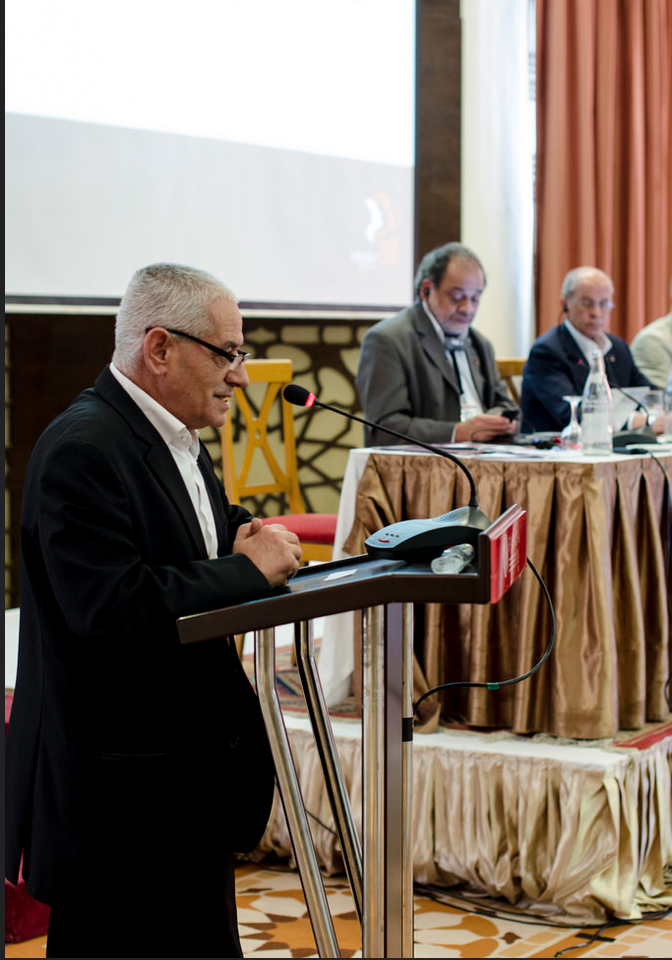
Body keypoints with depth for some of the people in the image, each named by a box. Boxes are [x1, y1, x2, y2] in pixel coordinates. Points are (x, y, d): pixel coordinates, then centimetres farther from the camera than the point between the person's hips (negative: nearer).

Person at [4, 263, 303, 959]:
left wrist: (241, 534, 2)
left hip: (185, 772, 10)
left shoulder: (175, 438, 13)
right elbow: (112, 609, -29)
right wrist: (247, 568, -20)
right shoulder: (82, 450, -19)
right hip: (117, 793, -10)